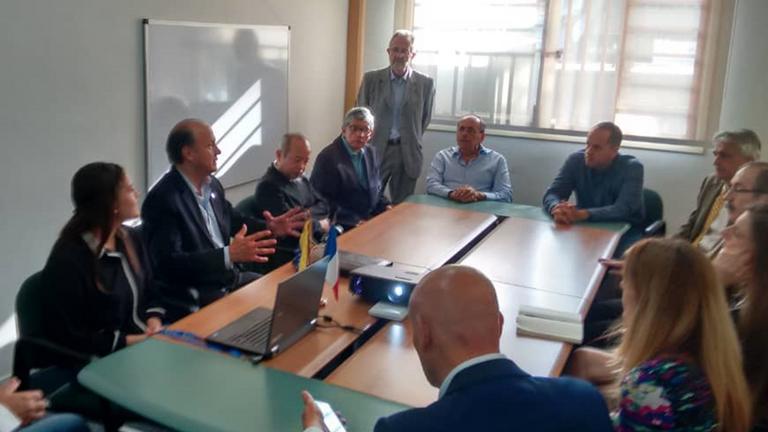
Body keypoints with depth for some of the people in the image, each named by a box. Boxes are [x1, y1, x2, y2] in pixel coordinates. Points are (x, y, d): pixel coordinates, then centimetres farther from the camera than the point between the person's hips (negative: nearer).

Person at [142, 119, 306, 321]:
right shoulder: (162, 199, -20)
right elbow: (168, 263, -26)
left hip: (229, 278, 8)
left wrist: (269, 228, 4)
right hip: (196, 299, -8)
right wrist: (229, 254, -32)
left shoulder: (212, 184, 3)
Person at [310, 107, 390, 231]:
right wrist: (355, 222, -18)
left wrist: (386, 207, 1)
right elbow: (320, 200, -13)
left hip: (372, 220, 7)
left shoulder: (370, 153, 11)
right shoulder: (327, 157, -10)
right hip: (344, 227, -7)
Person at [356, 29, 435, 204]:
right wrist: (371, 140, 12)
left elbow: (425, 118, 11)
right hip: (376, 151, 0)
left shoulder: (425, 83, 0)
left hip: (408, 154, 0)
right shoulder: (371, 79, 2)